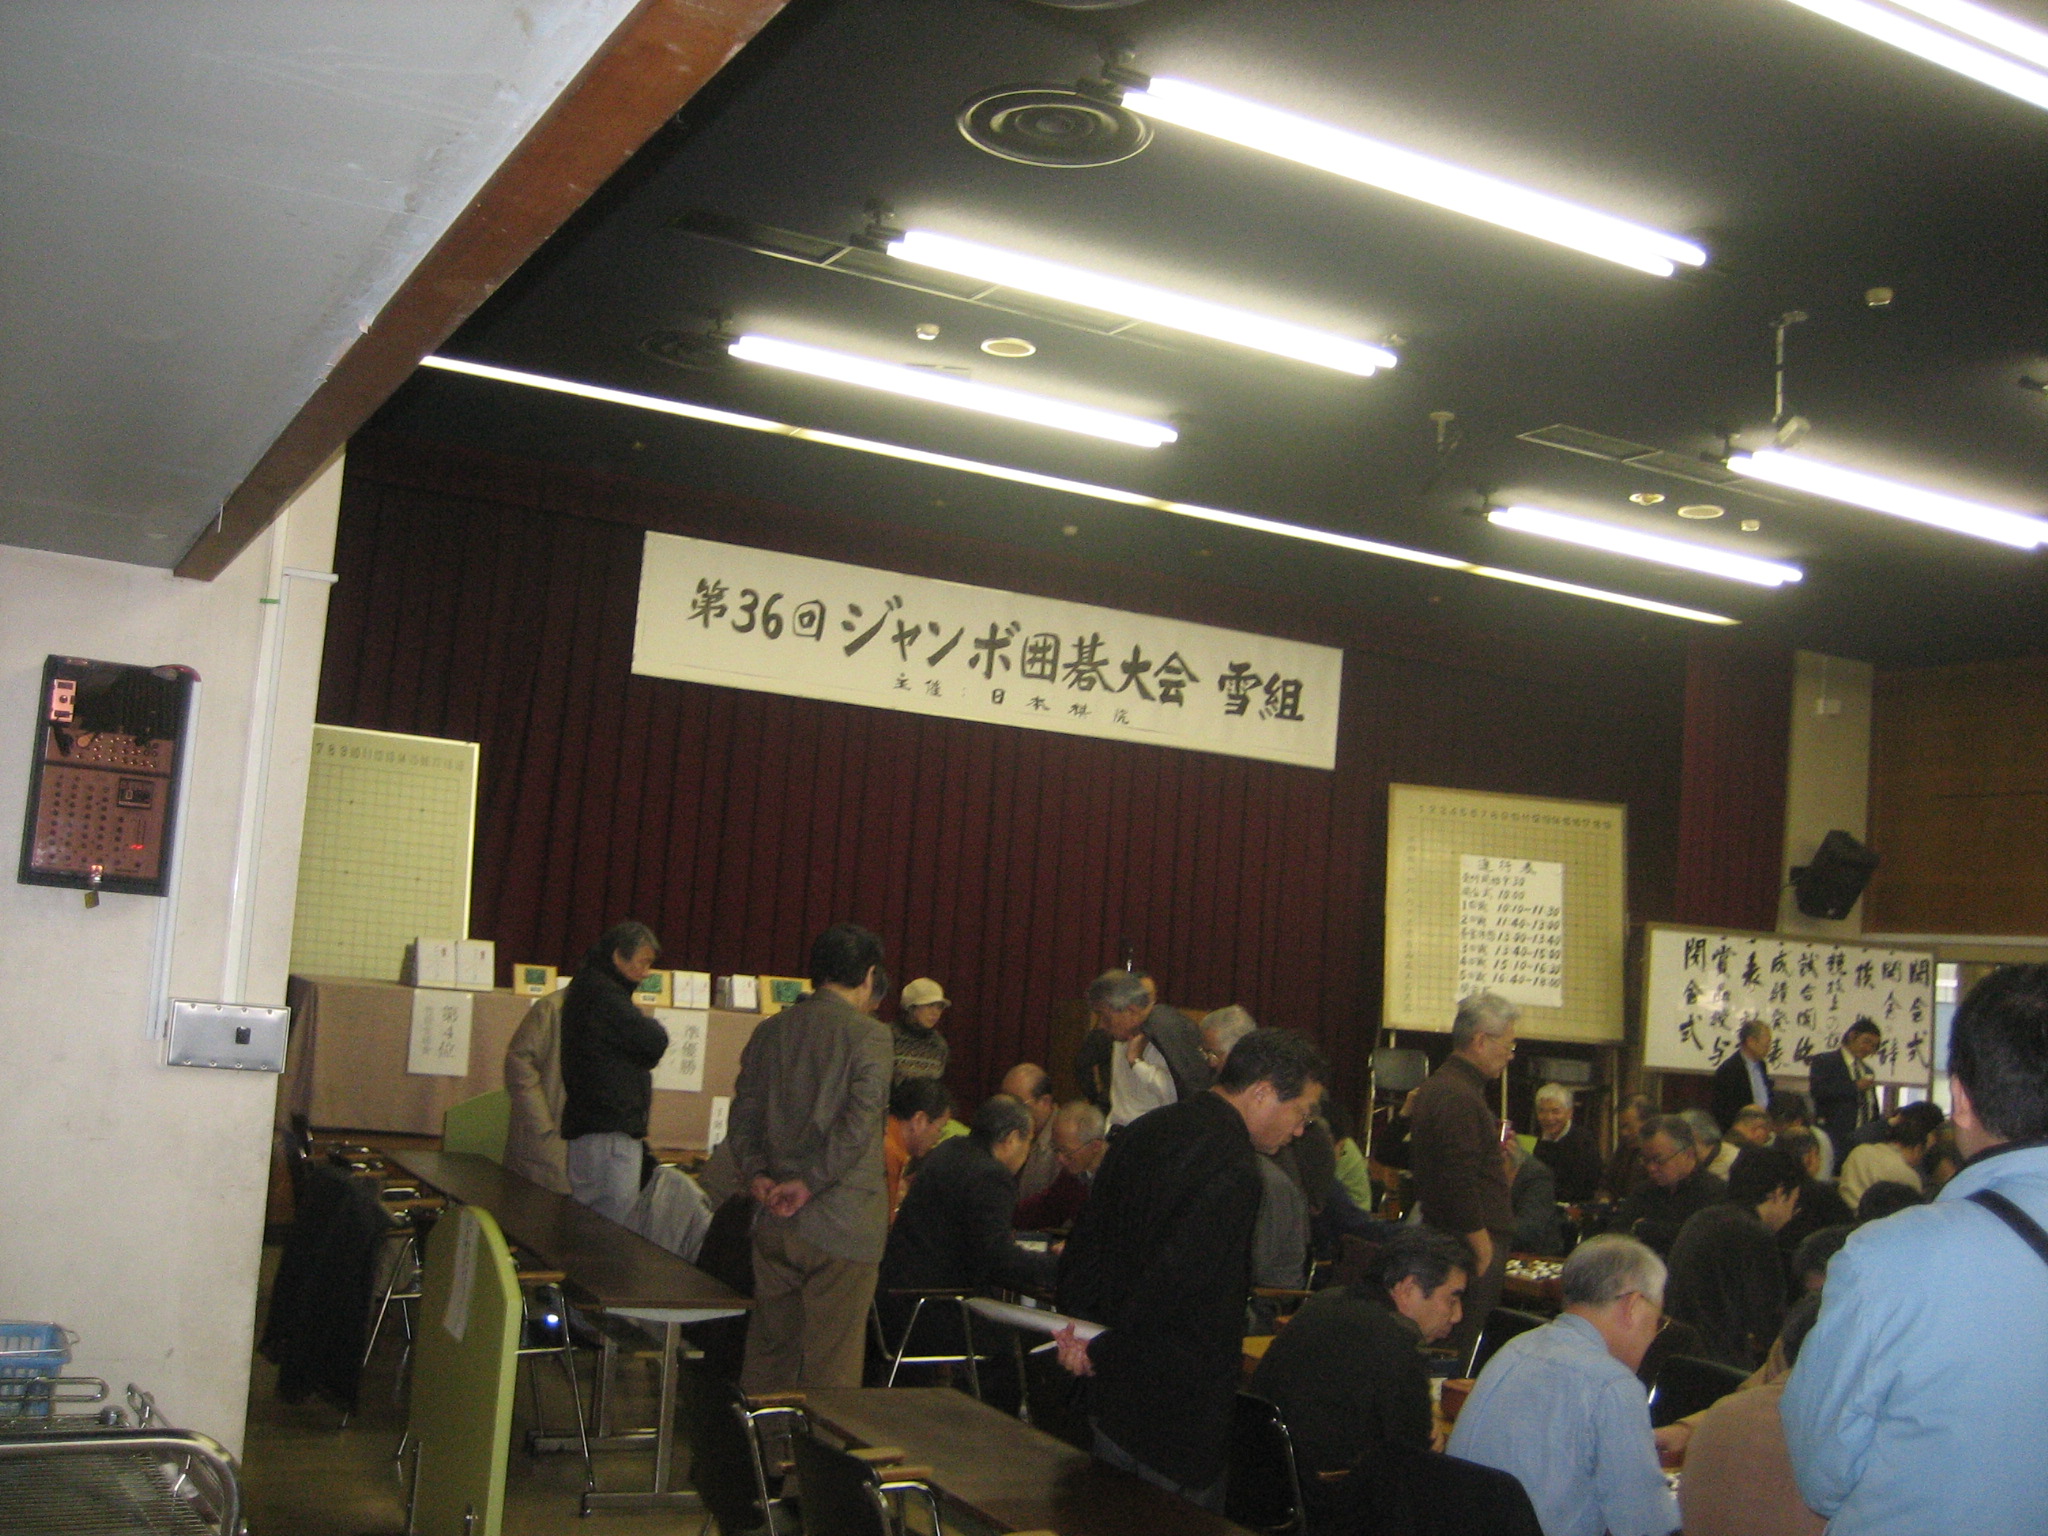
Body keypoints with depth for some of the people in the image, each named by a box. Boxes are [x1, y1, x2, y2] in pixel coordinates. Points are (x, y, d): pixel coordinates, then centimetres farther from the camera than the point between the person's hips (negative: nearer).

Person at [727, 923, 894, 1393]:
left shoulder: (770, 1031, 9)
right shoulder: (869, 1035, -9)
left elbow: (744, 1113, 6)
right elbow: (858, 1123, -18)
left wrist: (756, 1173, -3)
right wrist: (809, 1182, -14)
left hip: (775, 1219, 6)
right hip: (841, 1227, -5)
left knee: (769, 1349, 16)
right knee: (831, 1365, 3)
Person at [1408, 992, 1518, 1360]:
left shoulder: (1434, 1087, 16)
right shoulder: (1459, 1096, -18)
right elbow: (1460, 1185, -23)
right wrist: (1483, 1248, -16)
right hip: (1470, 1247, -10)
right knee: (1462, 1351, -7)